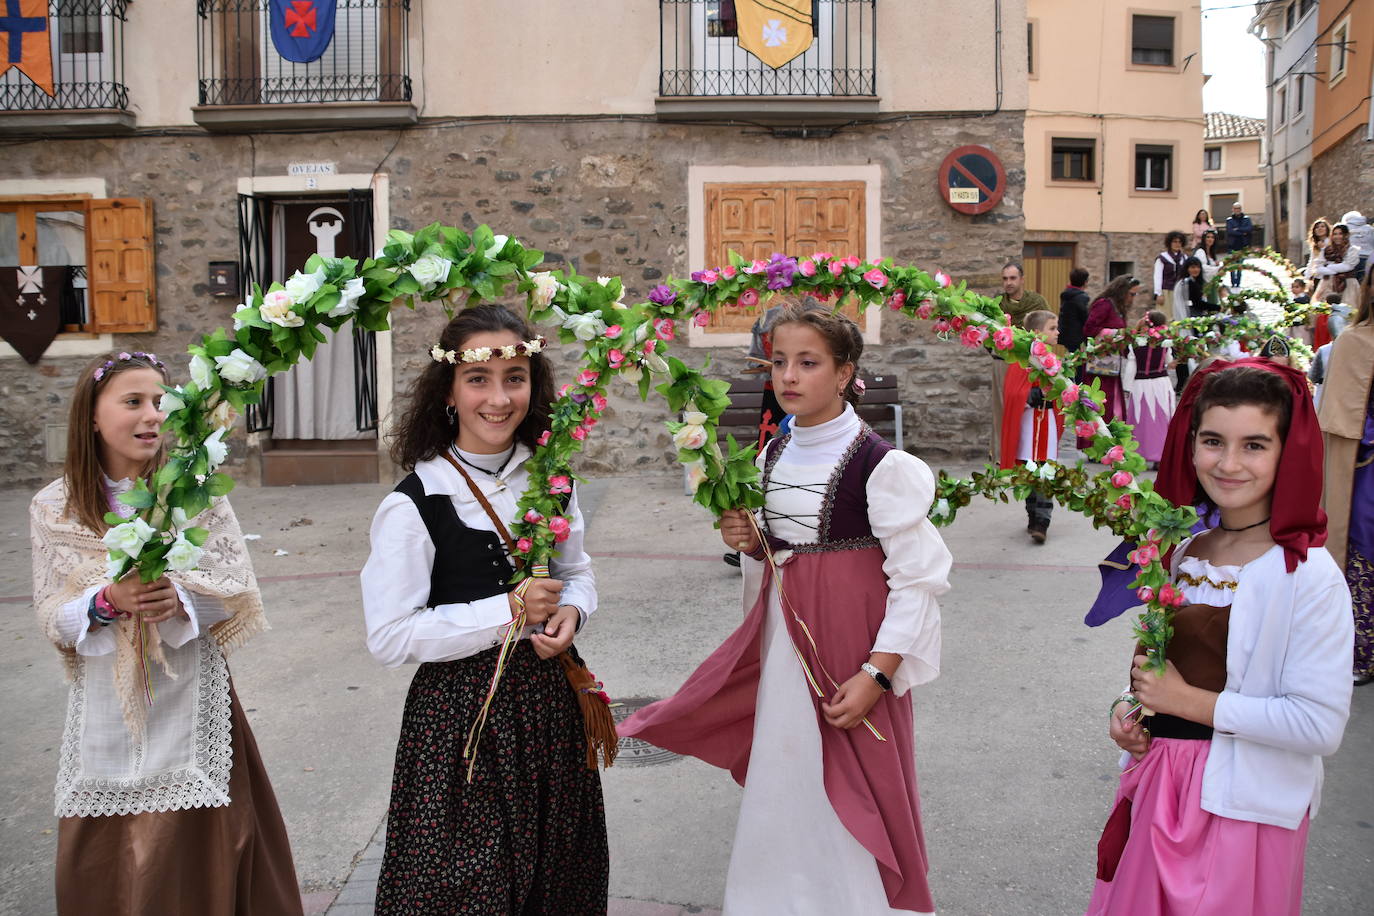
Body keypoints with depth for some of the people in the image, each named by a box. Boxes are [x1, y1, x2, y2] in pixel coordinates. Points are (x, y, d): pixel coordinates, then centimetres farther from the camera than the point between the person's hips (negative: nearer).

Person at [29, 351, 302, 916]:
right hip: (106, 706, 2)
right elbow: (51, 614, 1)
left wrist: (182, 596, -22)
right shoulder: (53, 508, 0)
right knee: (105, 865, 10)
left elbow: (239, 588, -3)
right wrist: (107, 601, -19)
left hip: (190, 698, -1)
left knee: (196, 859, 3)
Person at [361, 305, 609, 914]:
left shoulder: (551, 480, 2)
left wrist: (570, 611, -8)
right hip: (461, 714, -5)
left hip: (550, 703, 5)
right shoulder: (415, 504, -15)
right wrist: (506, 613, -20)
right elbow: (388, 638, -16)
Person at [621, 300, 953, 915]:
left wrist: (875, 674, -19)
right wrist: (750, 543, -4)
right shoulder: (772, 457, 6)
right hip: (783, 645, 6)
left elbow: (918, 578, -14)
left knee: (849, 803, 2)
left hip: (850, 653, -6)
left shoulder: (880, 465, -15)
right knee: (784, 790, 15)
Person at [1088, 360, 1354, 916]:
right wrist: (1129, 708, -3)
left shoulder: (1308, 575, -18)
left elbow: (1321, 725, -22)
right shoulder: (1181, 550, 3)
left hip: (1240, 805, -6)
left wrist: (1189, 701, -18)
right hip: (1156, 783, 6)